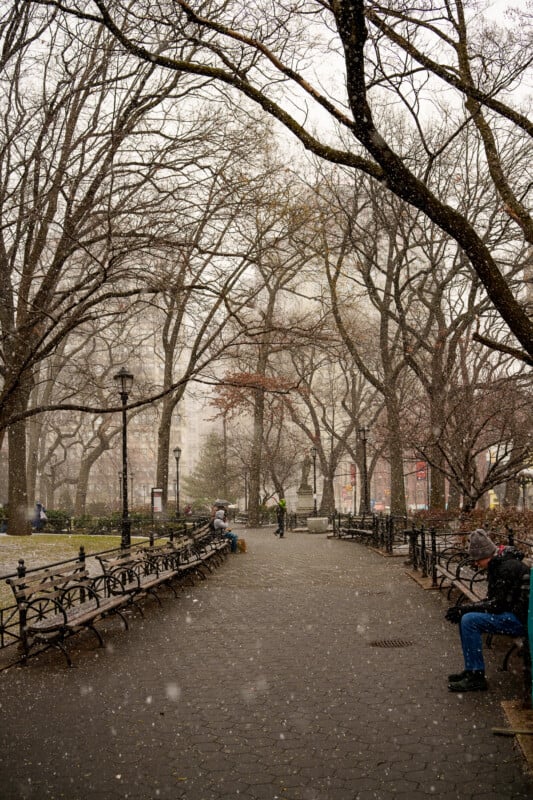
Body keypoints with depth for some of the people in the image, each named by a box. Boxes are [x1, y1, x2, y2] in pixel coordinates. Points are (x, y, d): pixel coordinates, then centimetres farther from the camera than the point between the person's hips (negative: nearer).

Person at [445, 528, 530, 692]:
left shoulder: (508, 567, -21)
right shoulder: (496, 565, 10)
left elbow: (498, 604, -23)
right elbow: (492, 600, 11)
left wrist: (465, 608, -17)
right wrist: (462, 610, -3)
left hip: (521, 619, -11)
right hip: (510, 613, 11)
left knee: (469, 621, -20)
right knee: (465, 618, 7)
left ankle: (476, 677, -13)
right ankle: (471, 670, 12)